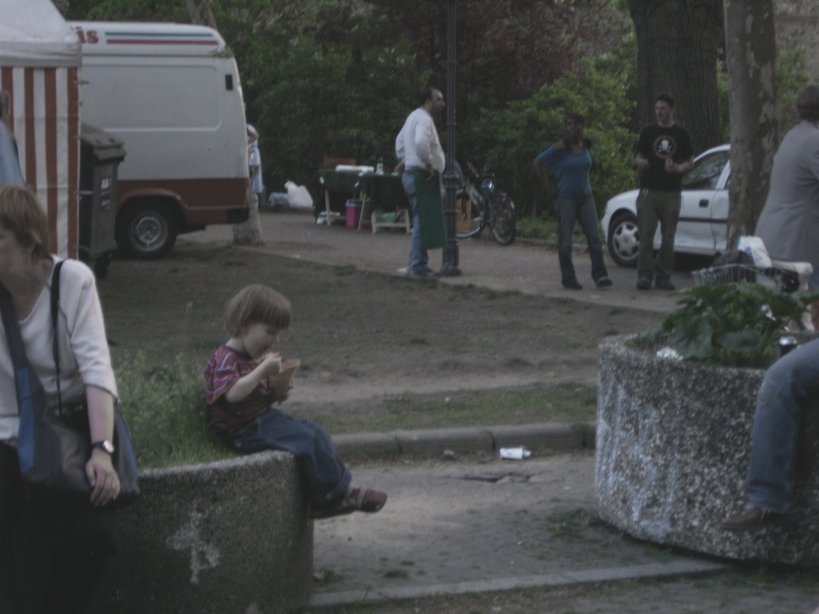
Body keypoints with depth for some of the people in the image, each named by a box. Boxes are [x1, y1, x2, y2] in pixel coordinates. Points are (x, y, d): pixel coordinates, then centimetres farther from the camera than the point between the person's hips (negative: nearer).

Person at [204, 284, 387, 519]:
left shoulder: (258, 356, 14)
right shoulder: (225, 359, -17)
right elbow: (233, 393, -34)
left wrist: (277, 392, 0)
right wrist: (263, 370, -36)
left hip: (266, 417, 10)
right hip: (247, 430, -10)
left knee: (317, 433, 2)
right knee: (308, 440, -19)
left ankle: (323, 502, 0)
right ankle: (340, 492, -7)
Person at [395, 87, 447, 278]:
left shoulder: (414, 117, 18)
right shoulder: (424, 119, -15)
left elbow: (400, 140, 30)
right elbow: (420, 142, -33)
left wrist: (403, 159, 24)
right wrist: (428, 164, -24)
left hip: (412, 174, 11)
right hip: (423, 176, -11)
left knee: (422, 221, 16)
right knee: (424, 221, -11)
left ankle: (417, 264, 20)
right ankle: (417, 266, -12)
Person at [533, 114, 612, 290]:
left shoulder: (586, 146, 5)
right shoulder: (560, 148, -10)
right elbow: (537, 163, -5)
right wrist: (548, 185, -5)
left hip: (585, 197, 4)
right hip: (566, 198, -4)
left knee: (594, 237, -3)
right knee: (565, 240, -1)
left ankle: (600, 275, -1)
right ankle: (568, 278, 7)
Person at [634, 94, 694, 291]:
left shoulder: (681, 134, 7)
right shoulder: (648, 132, 9)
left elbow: (690, 161, 10)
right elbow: (639, 157, 14)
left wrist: (677, 168, -11)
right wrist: (640, 162, -11)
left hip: (671, 192, 0)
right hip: (648, 191, 0)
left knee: (668, 237, 4)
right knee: (646, 234, -6)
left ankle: (663, 276, 10)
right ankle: (644, 275, -4)